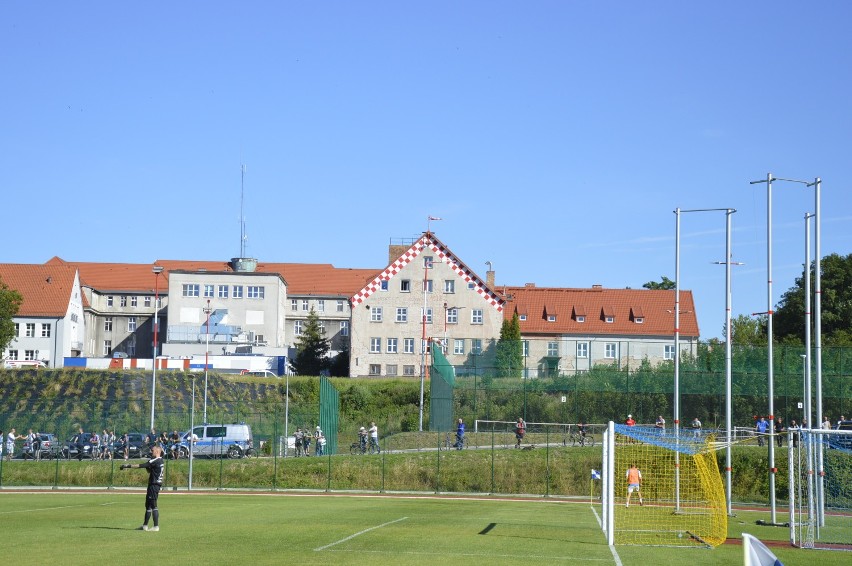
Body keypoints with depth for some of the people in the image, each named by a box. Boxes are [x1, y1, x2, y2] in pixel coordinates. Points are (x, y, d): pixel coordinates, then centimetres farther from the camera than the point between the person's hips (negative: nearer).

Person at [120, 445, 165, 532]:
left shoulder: (156, 461, -15)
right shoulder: (160, 461, 16)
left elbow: (141, 465, -18)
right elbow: (149, 470, 18)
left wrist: (129, 466, -15)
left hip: (154, 485, -11)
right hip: (153, 484, 11)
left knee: (153, 505, -9)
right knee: (148, 505, 16)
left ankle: (156, 526, -9)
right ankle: (145, 526, 23)